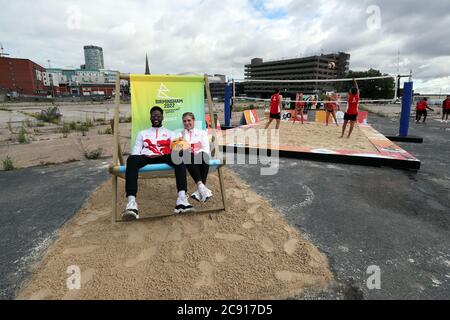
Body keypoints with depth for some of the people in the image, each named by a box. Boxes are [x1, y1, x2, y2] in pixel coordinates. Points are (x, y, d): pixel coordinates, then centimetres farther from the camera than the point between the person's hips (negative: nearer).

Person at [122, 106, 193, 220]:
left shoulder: (169, 133, 28)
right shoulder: (142, 133, 30)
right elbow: (136, 151, 17)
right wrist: (134, 161, -6)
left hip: (164, 158, 0)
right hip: (145, 158, 1)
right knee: (132, 159, -37)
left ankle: (182, 199, -50)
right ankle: (131, 203, -49)